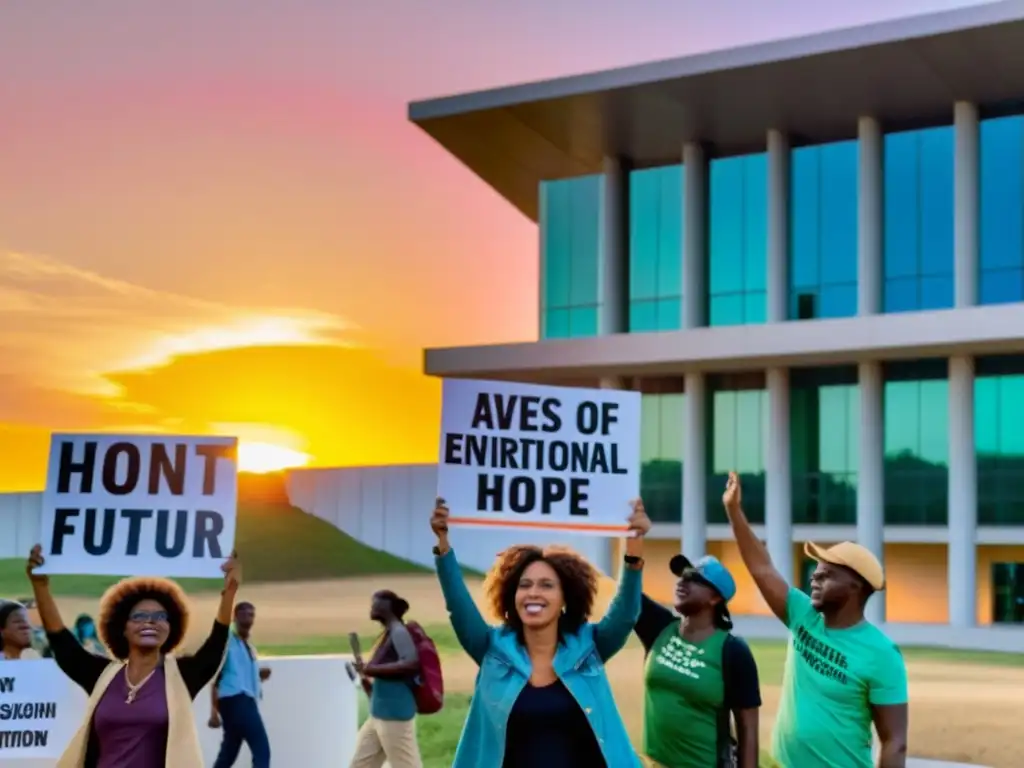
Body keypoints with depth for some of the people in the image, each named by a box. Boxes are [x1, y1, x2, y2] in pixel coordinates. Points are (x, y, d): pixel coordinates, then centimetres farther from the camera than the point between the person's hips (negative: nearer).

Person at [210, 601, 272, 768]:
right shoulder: (227, 641, -3)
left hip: (246, 701, 9)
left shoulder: (249, 645, 22)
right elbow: (215, 677, -8)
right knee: (262, 750, -16)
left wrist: (259, 676, 3)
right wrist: (214, 711, -14)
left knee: (228, 754, 14)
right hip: (235, 700, -9)